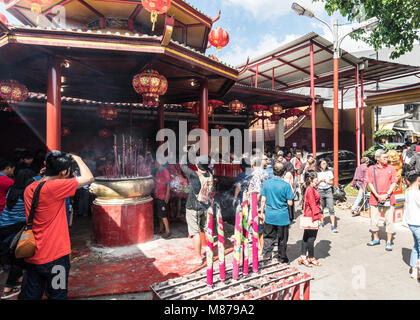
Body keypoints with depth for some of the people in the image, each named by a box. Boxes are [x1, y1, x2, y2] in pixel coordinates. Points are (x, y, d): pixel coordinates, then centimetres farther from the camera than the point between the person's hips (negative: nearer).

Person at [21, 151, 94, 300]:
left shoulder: (29, 189, 1)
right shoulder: (54, 187, -23)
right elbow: (89, 178, -18)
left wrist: (46, 174, 12)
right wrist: (77, 159, -3)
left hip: (32, 257, 7)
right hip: (54, 257, -7)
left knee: (31, 295, 21)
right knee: (57, 296, 11)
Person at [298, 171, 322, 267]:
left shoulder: (311, 188, 13)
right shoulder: (310, 189, -19)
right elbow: (312, 204, -21)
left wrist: (318, 215, 21)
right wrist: (318, 216, -16)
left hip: (308, 216, 10)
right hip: (312, 217, -10)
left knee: (306, 237, 13)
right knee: (311, 238, 3)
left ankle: (303, 257, 21)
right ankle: (311, 258, 17)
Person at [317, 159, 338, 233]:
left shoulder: (329, 172, 4)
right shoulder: (317, 173, 3)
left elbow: (332, 182, 6)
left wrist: (326, 181, -13)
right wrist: (320, 181, -14)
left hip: (328, 190, -1)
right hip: (320, 191, 1)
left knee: (331, 208, -9)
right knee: (320, 208, 8)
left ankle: (333, 226, -8)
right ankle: (321, 222, 30)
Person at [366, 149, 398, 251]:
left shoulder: (391, 168, 6)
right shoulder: (371, 169, 4)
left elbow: (394, 183, 2)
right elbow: (370, 183, 0)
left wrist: (386, 195, -10)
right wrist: (377, 196, -10)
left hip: (388, 199, 0)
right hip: (375, 199, 0)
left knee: (389, 221, 1)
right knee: (374, 221, 7)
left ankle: (388, 242, 12)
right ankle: (376, 239, 25)